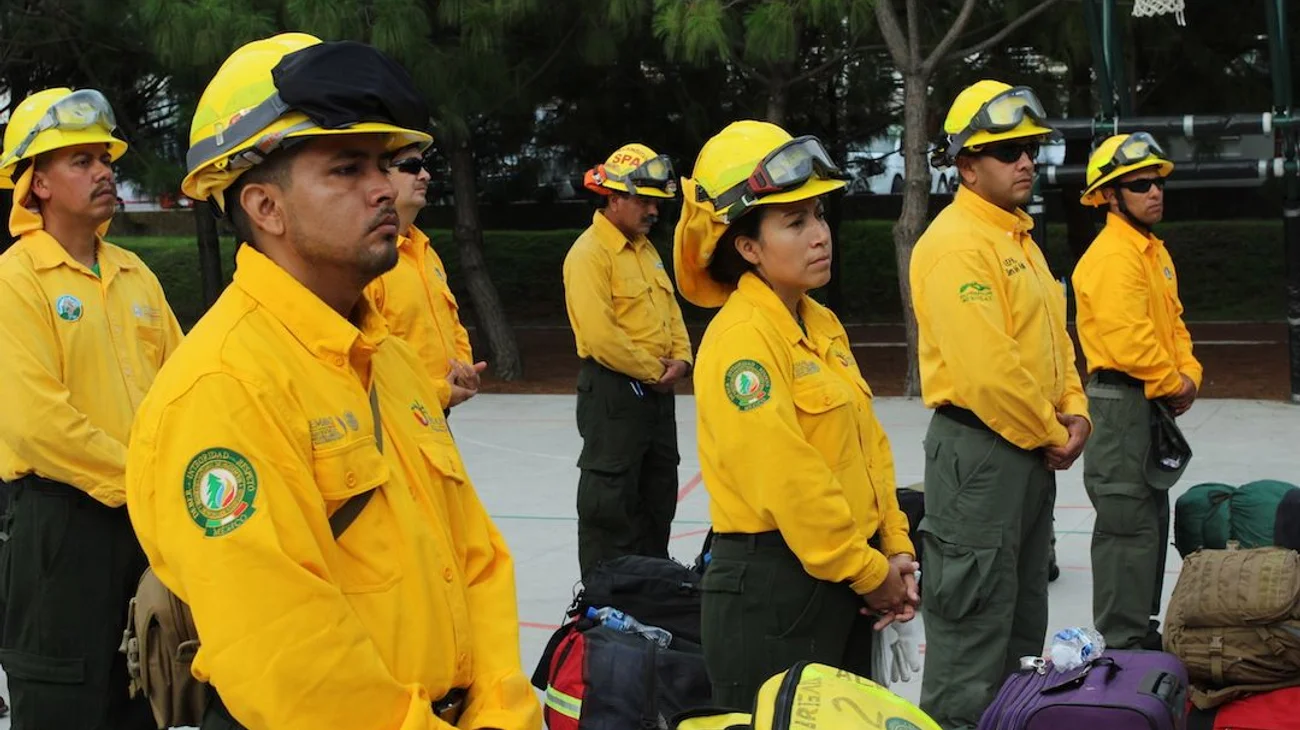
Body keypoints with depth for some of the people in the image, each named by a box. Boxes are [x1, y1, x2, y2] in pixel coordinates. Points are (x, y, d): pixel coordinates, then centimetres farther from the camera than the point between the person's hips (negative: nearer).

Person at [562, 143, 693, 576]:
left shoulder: (645, 250, 14)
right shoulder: (589, 253, -15)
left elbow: (670, 310, 18)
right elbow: (599, 334, -22)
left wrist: (680, 359, 0)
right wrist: (652, 371, -13)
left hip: (657, 390, 9)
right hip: (612, 390, -9)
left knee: (659, 492, 18)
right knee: (611, 500, -4)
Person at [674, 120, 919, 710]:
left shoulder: (822, 324, 10)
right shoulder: (742, 337, -18)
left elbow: (870, 447, 13)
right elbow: (786, 482, -23)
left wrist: (895, 551, 4)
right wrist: (871, 573, -14)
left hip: (843, 586, 9)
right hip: (771, 590, -9)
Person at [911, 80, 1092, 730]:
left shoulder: (1019, 237, 15)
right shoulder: (956, 243, -17)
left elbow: (1053, 336, 20)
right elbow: (987, 367, -24)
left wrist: (1073, 412, 4)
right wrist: (1050, 435, -13)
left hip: (1033, 450, 10)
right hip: (979, 449, -10)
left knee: (1023, 615, 19)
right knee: (974, 618, -5)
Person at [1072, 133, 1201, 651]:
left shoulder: (1154, 251, 16)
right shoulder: (1111, 256, -17)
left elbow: (1174, 321, 19)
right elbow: (1128, 339, -25)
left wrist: (1189, 375, 2)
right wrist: (1171, 385, -12)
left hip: (1153, 404, 11)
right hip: (1121, 400, -11)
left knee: (1152, 520, 17)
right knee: (1128, 524, -10)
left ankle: (1143, 633, 27)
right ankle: (1121, 646, -5)